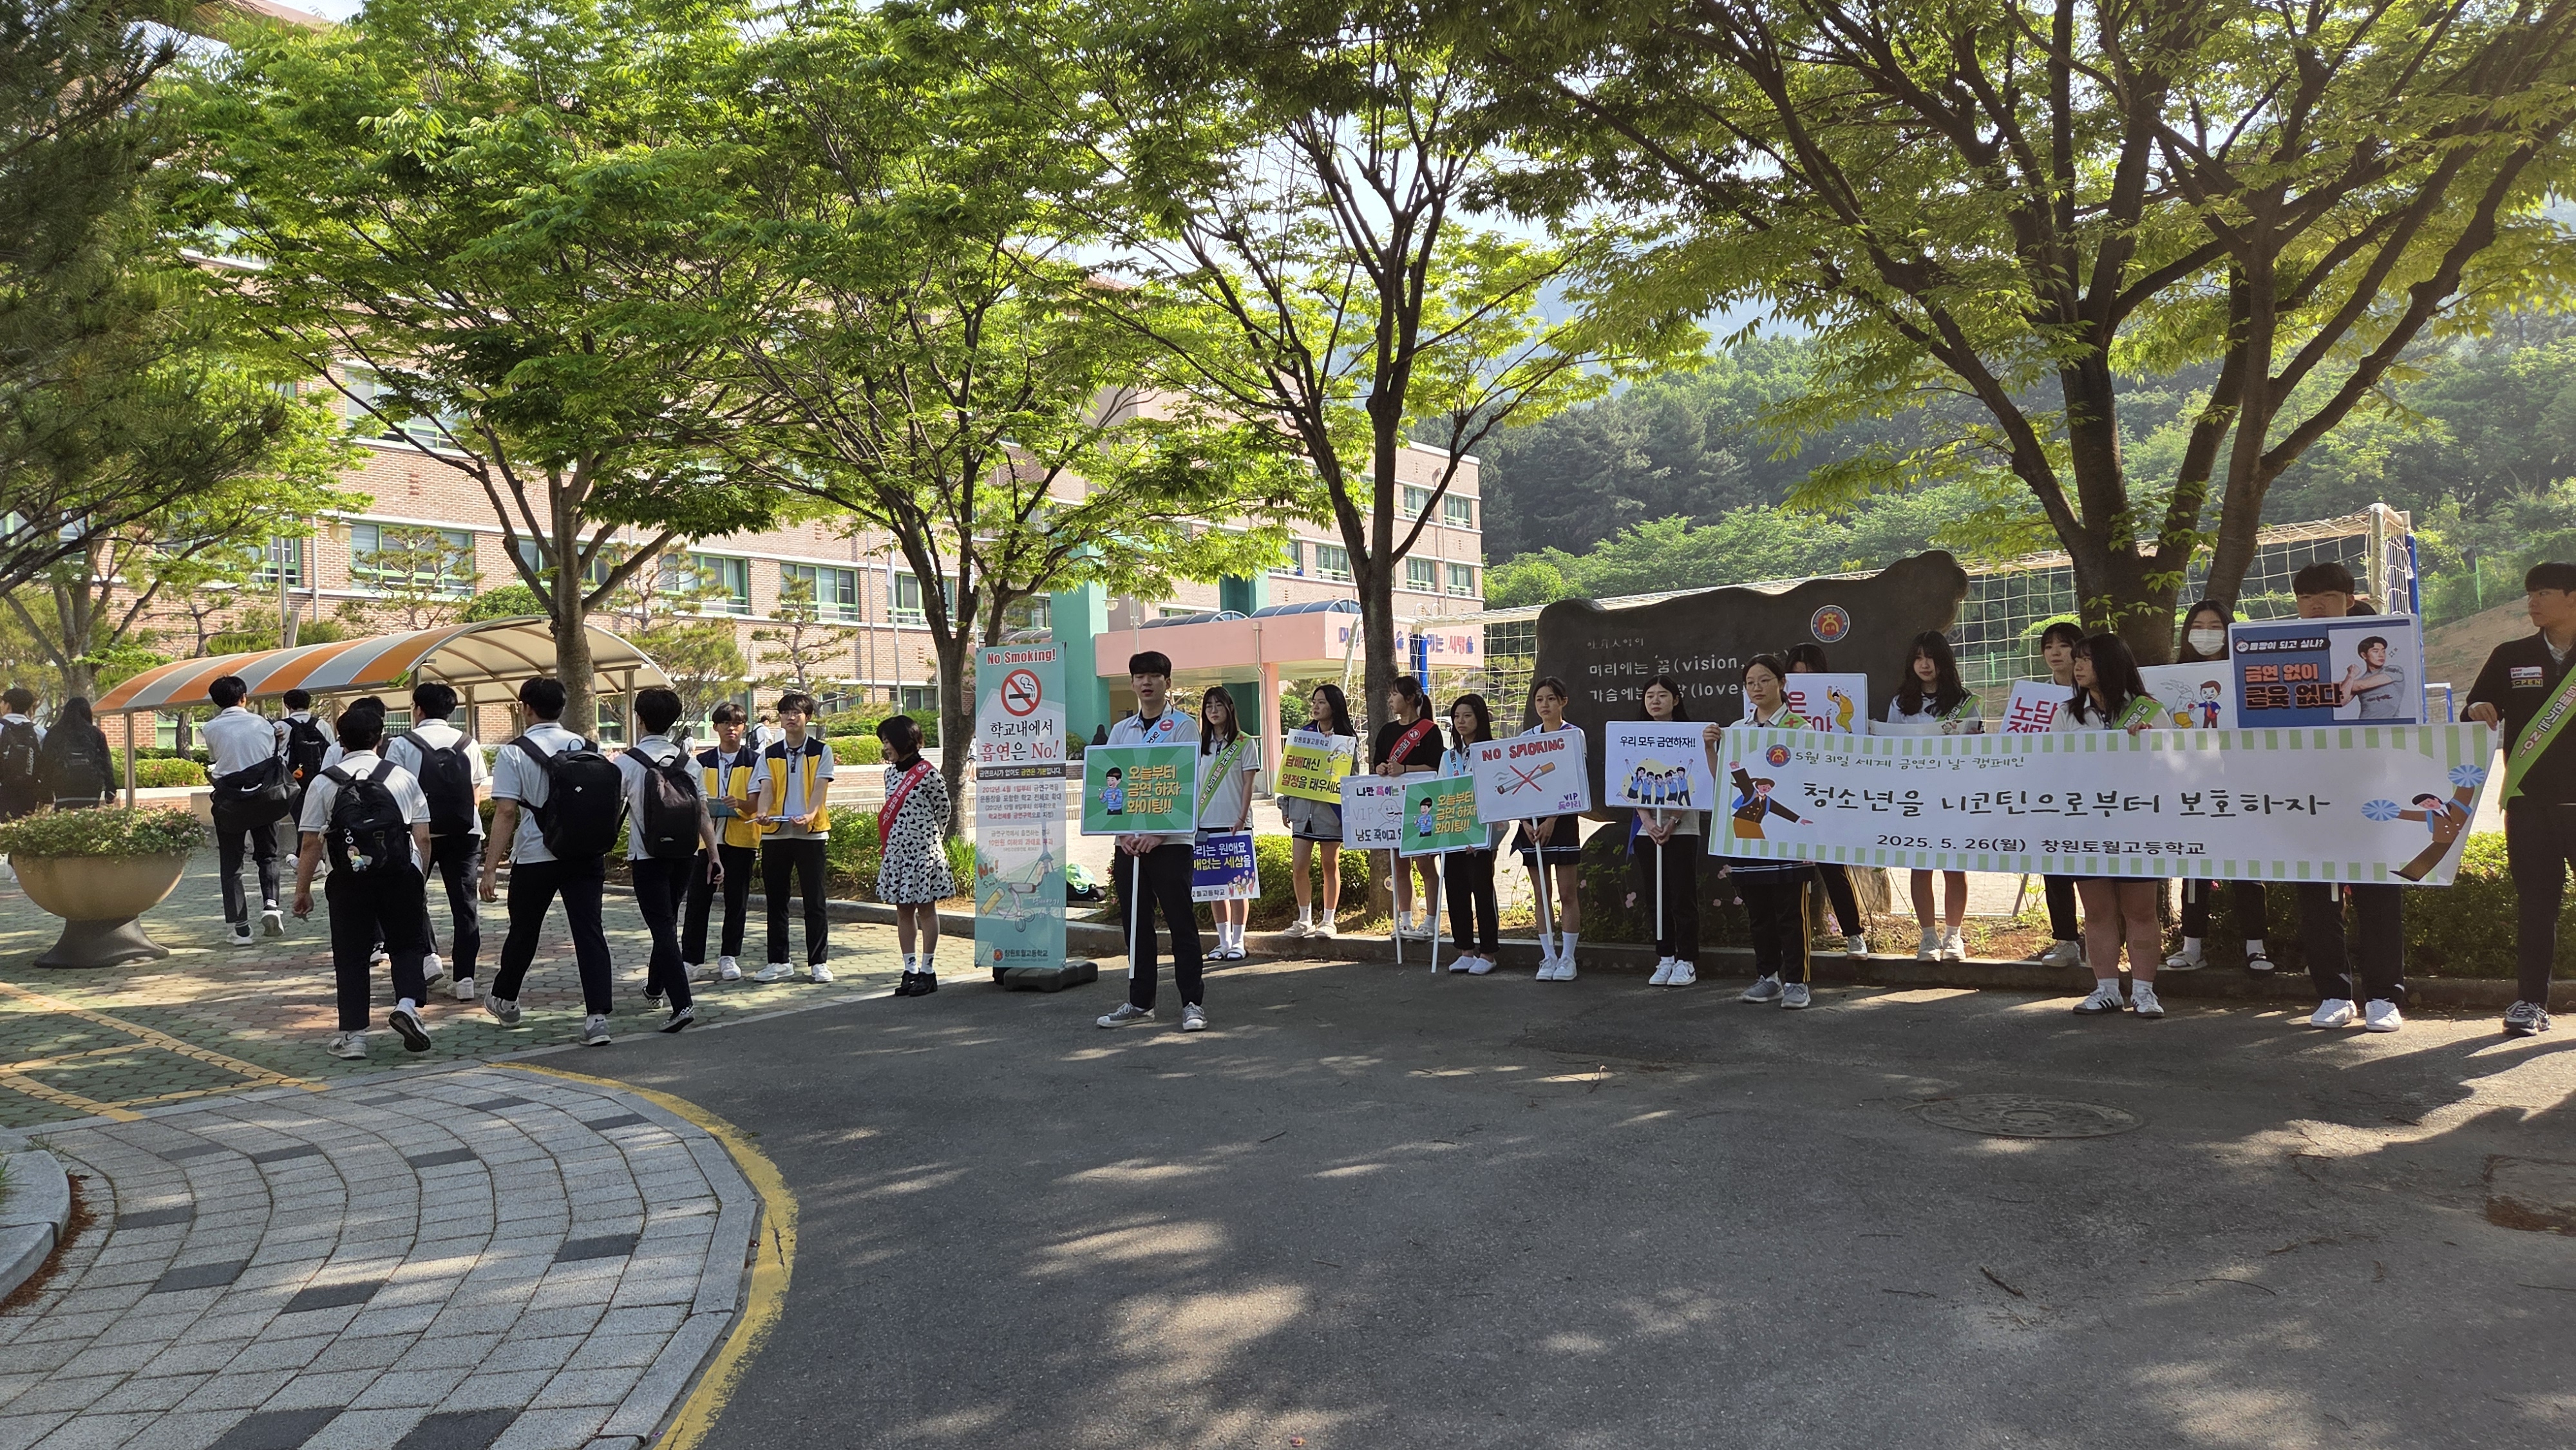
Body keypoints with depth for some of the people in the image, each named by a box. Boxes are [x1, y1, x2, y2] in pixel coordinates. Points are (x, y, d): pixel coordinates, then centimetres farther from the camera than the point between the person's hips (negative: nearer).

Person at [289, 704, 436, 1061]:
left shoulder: (324, 783, 3)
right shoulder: (403, 777, 6)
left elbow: (311, 844, -1)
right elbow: (422, 838, 4)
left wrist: (303, 890, 7)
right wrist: (420, 881, 14)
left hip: (350, 880, 0)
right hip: (401, 876, 0)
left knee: (350, 957, 10)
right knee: (408, 945, 14)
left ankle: (352, 1034, 10)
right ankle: (407, 1004, -10)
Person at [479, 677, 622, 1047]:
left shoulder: (514, 753, -7)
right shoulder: (588, 748, 6)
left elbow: (506, 812, -13)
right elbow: (606, 802, 10)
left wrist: (491, 868, -11)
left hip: (535, 859, -2)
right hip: (587, 854, 2)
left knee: (523, 932, 16)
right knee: (589, 932, -1)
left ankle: (504, 1000, 38)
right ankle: (597, 1016, -10)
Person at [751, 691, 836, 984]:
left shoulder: (821, 751, 4)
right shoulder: (769, 754, 11)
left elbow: (820, 787, -8)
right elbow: (766, 789, -1)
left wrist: (810, 814, -27)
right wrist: (763, 813, -22)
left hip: (811, 832, -3)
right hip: (775, 833, 3)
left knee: (815, 899, -1)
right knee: (776, 899, 7)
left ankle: (819, 962, 5)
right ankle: (779, 962, 15)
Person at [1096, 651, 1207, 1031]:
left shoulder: (1182, 726, 0)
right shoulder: (1120, 731, 14)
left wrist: (1158, 832, -15)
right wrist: (1121, 831, -5)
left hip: (1170, 839, -5)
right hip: (1128, 840, 5)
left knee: (1181, 921, -3)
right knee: (1135, 923, 9)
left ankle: (1193, 1002, 1)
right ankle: (1140, 1002, 17)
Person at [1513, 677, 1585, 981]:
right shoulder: (1526, 738, 10)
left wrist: (1551, 820, -17)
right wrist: (1525, 820, -6)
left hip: (1563, 819, -4)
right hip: (1532, 821, 4)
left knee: (1568, 893, -2)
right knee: (1540, 895, 6)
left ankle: (1567, 958, 4)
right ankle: (1548, 958, 12)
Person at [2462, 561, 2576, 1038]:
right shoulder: (2511, 657, 10)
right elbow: (2478, 709, 9)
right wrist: (2479, 712, -13)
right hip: (2530, 801, 1)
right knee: (2534, 901, 3)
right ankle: (2531, 1002, 7)